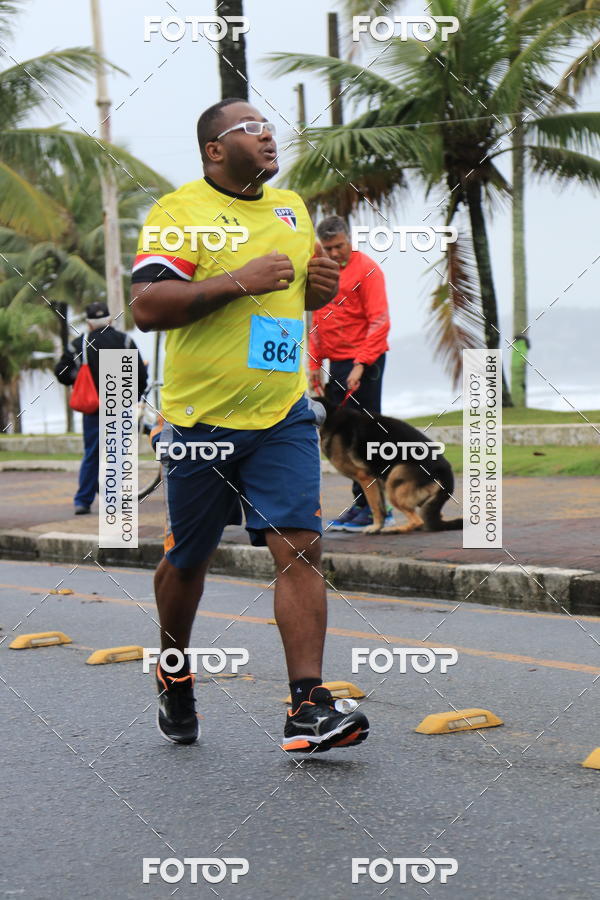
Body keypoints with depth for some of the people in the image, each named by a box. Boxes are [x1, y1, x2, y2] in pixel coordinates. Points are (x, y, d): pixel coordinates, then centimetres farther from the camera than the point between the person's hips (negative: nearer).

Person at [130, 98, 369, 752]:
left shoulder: (291, 209, 13)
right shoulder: (179, 211, -8)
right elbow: (146, 306, -19)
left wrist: (322, 285, 5)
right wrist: (240, 281, -23)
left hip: (283, 416, 4)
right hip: (201, 420, -4)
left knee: (300, 549, -10)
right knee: (188, 559, 10)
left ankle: (308, 707, -11)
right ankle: (174, 674, 36)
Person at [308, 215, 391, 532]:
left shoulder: (366, 269, -6)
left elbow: (379, 321, -11)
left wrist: (360, 365, -18)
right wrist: (315, 365, 11)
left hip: (363, 362, -7)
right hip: (335, 363, 7)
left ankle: (372, 508, -3)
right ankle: (361, 505, 12)